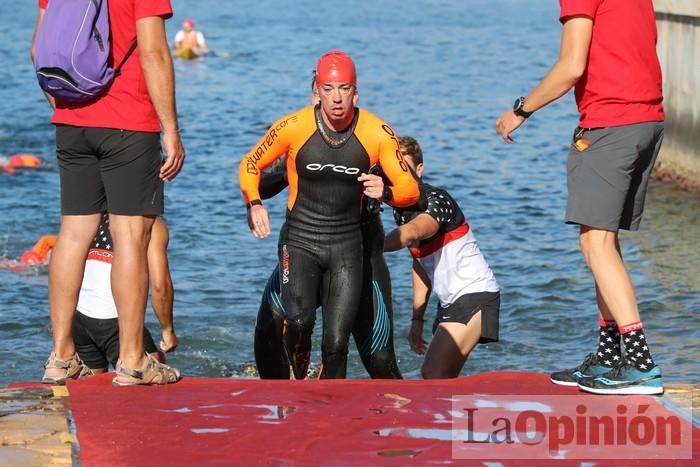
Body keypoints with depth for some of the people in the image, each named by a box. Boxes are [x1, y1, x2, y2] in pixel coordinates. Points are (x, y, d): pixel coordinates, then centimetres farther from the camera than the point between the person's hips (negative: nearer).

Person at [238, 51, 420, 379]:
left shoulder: (377, 133, -9)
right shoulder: (293, 127, -12)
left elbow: (410, 189, -3)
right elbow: (250, 166, 3)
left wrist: (385, 192, -26)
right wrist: (254, 204, -17)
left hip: (346, 244, 2)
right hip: (299, 240, -1)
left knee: (336, 343, -2)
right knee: (299, 320, -26)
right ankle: (299, 382, 2)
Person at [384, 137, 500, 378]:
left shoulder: (436, 200, -19)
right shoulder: (401, 209, 8)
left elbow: (412, 232, -43)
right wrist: (417, 317, 16)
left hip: (475, 294, -10)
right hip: (450, 301, 10)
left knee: (434, 373, -24)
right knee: (440, 377, 11)